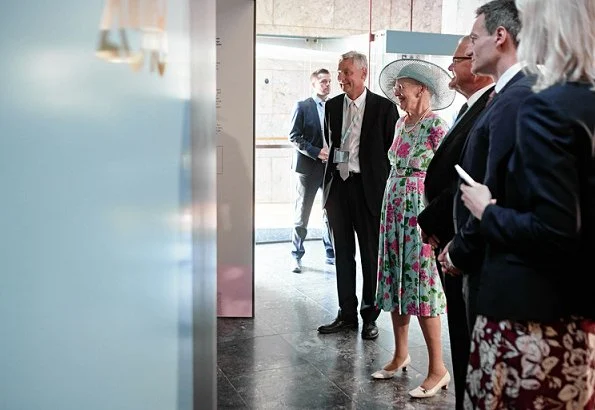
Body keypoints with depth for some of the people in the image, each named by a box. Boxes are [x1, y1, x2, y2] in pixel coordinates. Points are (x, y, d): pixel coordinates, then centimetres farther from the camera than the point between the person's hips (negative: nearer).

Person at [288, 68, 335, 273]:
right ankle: (297, 256, 14)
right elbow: (294, 136, -7)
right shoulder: (302, 106, -1)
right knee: (301, 214, 4)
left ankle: (332, 253, 19)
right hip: (308, 167, -4)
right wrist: (316, 152, -16)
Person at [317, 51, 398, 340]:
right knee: (343, 253, 11)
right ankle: (347, 314, 23)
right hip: (338, 186, 5)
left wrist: (388, 192, -6)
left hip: (368, 188, -4)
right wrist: (328, 189, 11)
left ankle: (370, 316, 20)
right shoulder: (332, 106, 10)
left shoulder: (384, 107, -4)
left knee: (371, 255, 6)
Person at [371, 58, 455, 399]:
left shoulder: (436, 126, -10)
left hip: (421, 211, -8)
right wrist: (390, 210, 17)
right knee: (396, 280, 11)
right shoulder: (401, 123, 13)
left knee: (420, 283, -5)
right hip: (395, 209, 8)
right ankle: (401, 355, 25)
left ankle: (438, 369, 6)